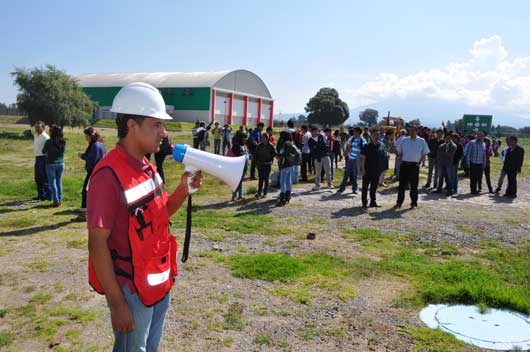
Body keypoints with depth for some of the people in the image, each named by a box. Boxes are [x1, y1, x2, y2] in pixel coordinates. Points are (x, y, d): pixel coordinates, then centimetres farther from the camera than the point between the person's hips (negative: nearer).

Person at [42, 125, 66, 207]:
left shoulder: (49, 142, -14)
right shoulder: (63, 142, -1)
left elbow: (43, 152, -1)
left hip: (51, 164, -4)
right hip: (61, 163, 4)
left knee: (52, 183, 4)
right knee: (59, 182, 13)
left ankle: (56, 200, 3)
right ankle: (60, 199, 16)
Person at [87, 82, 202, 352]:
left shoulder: (147, 168, 3)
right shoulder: (109, 176, -23)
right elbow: (97, 245, -21)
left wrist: (183, 190, -5)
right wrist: (117, 303, -18)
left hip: (160, 281, 8)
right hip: (131, 289, -8)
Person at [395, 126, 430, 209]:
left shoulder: (421, 141, 1)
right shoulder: (404, 140, 5)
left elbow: (424, 153, 7)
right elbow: (399, 152, 13)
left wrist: (420, 162, -2)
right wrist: (402, 159, 0)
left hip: (414, 165, -1)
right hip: (404, 164, 2)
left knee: (414, 185, 4)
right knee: (402, 184, 4)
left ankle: (414, 203, 13)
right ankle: (399, 202, 13)